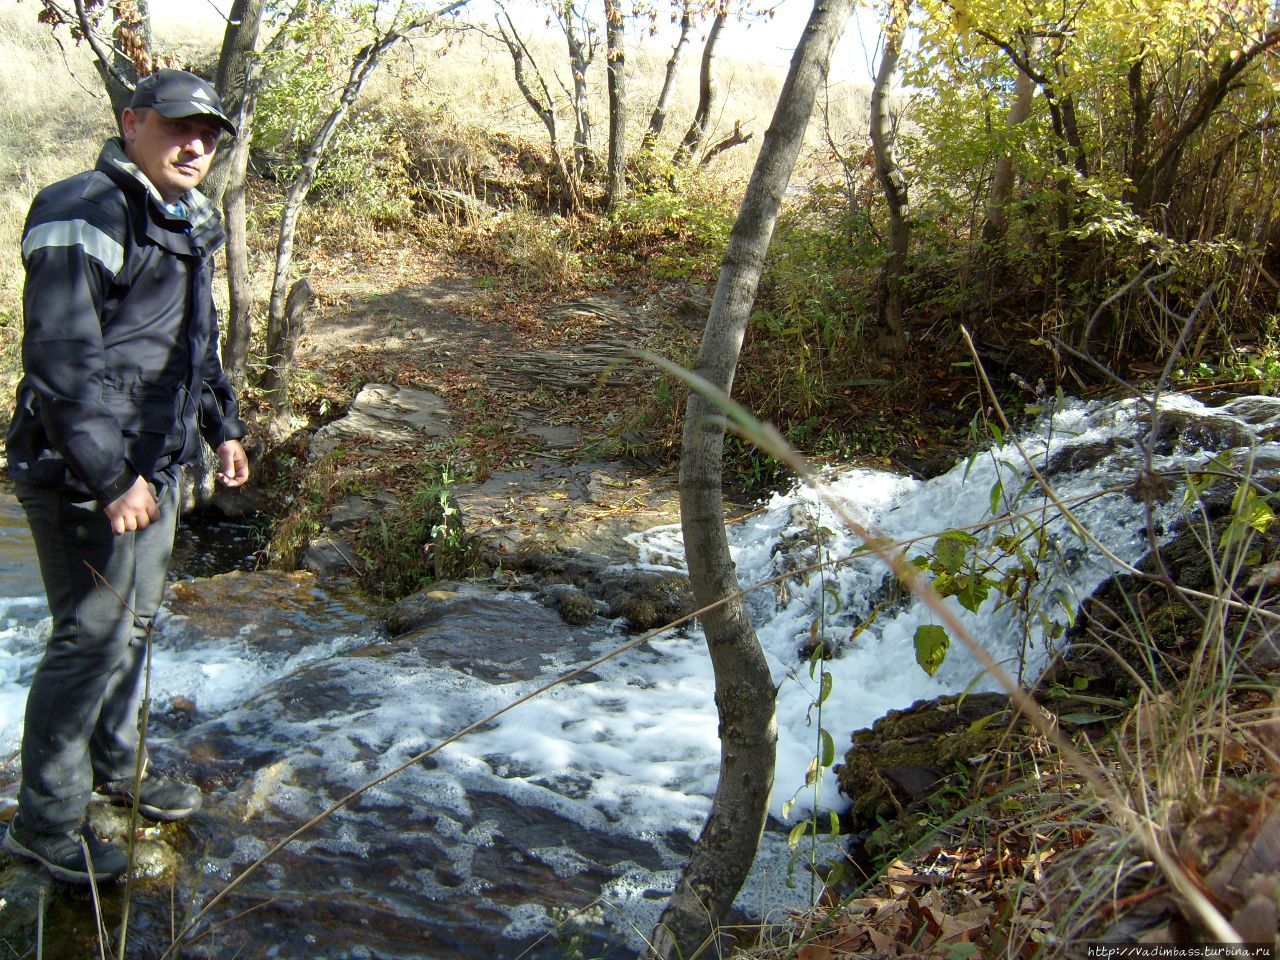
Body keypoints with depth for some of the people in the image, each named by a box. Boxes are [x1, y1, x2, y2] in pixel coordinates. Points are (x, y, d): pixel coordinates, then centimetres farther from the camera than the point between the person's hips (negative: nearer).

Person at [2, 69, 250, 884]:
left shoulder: (184, 226, 14)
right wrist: (111, 477, -23)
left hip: (155, 466, 10)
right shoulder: (84, 217, -16)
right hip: (85, 474, -9)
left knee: (136, 624, 20)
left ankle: (117, 765, 39)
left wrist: (223, 425, 25)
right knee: (93, 639, -3)